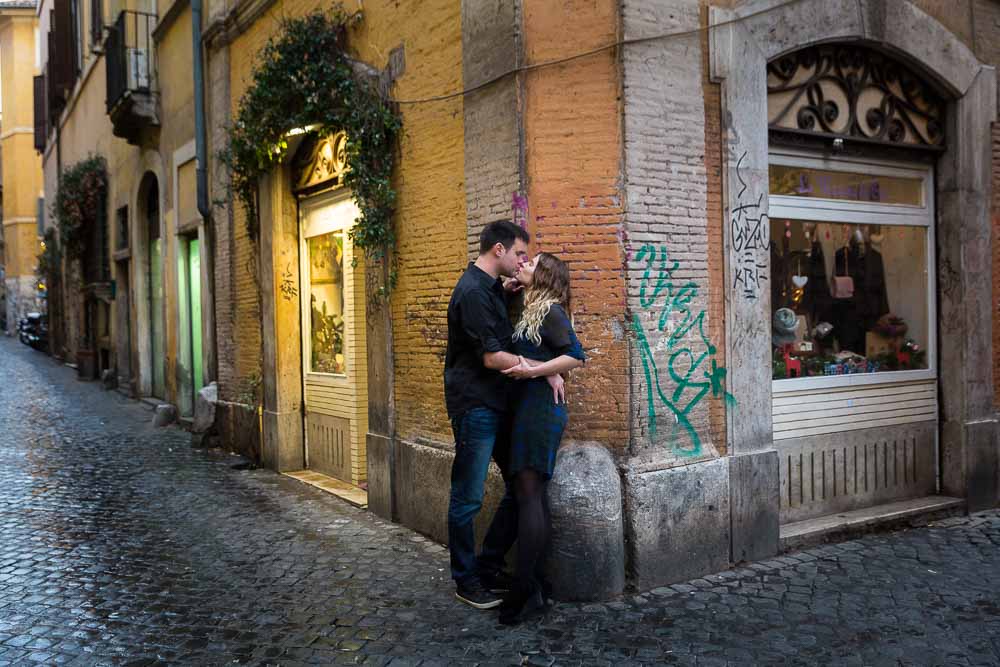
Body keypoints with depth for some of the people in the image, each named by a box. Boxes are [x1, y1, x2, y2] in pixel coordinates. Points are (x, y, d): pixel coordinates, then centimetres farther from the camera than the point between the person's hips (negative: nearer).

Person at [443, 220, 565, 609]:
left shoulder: (490, 286, 13)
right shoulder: (473, 292, -17)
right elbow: (492, 357, -20)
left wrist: (509, 289, 13)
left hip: (498, 405, 10)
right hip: (475, 406, -10)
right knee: (468, 498, 2)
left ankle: (488, 567, 23)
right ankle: (466, 581, 15)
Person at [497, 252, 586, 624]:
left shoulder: (551, 311, -6)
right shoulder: (530, 312, 20)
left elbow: (576, 356, -15)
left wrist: (533, 370, -20)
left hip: (540, 408, -9)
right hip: (527, 408, 9)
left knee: (528, 493, -11)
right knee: (533, 495, 7)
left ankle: (523, 593, -11)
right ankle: (532, 588, 10)